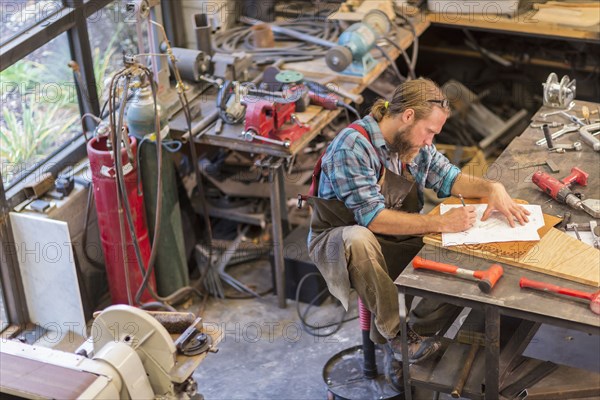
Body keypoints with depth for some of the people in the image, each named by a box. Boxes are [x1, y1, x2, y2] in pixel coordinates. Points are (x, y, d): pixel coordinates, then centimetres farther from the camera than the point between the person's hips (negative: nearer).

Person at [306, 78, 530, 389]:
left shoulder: (416, 144, 0)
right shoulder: (352, 147, -24)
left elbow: (450, 179, 12)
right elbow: (374, 219, -30)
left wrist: (492, 188, -8)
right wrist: (441, 223, -32)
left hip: (393, 245, 7)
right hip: (339, 244, -7)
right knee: (359, 239, -42)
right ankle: (397, 333, -26)